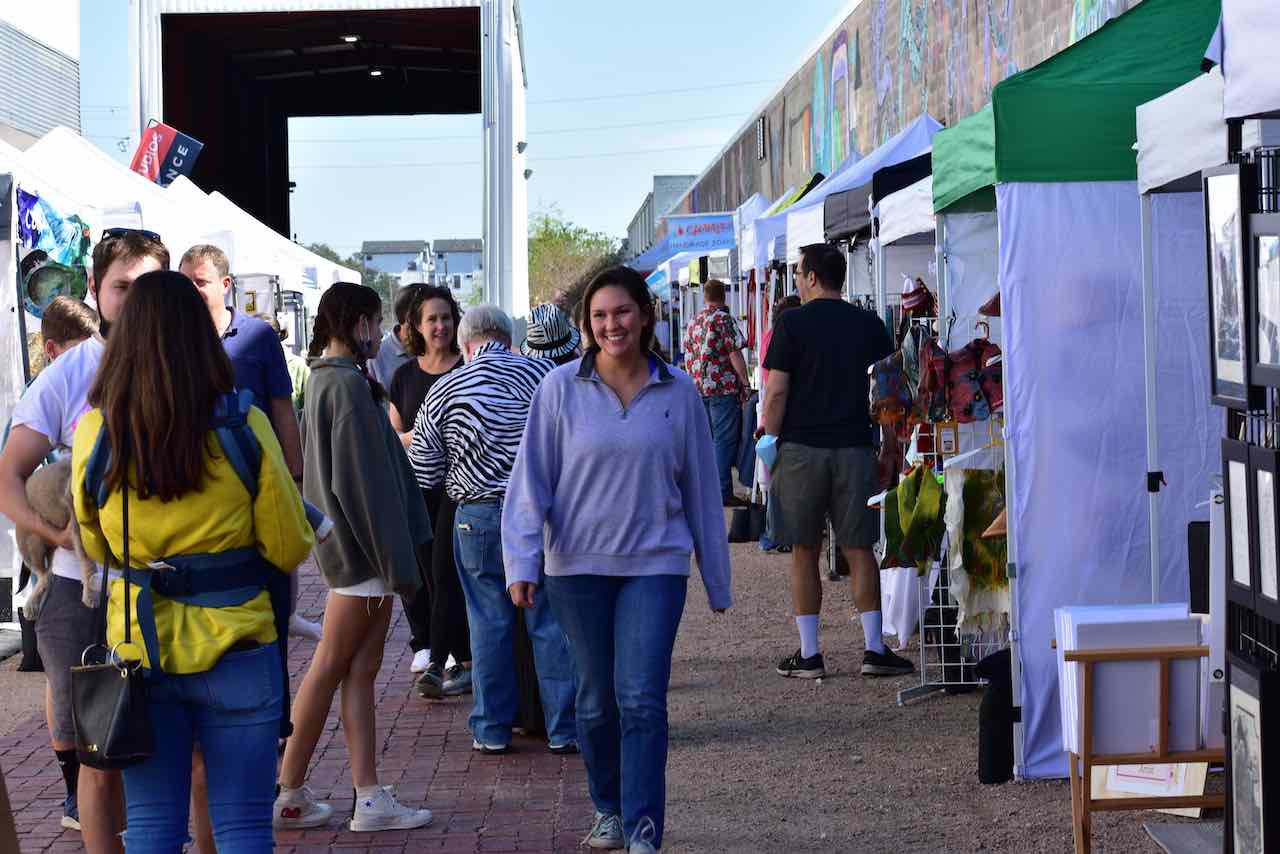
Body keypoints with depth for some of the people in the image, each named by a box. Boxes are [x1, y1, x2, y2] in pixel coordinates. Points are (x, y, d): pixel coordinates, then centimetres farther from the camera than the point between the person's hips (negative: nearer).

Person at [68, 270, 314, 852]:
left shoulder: (95, 432, -5)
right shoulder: (243, 428, -11)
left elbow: (95, 549, 9)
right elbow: (290, 547, -4)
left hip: (139, 646, 2)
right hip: (236, 651, -2)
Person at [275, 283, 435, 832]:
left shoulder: (325, 379, 15)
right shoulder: (348, 385, -17)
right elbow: (365, 479, -20)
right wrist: (395, 559, -18)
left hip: (346, 542, 10)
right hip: (360, 545, -10)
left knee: (361, 669, 6)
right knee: (332, 665, -2)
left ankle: (369, 798, 6)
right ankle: (288, 792, 6)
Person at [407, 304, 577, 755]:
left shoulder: (444, 392, 0)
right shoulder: (546, 374, -2)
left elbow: (423, 474, 6)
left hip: (481, 516, 0)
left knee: (489, 622, 9)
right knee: (552, 621, 6)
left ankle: (492, 729, 15)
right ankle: (563, 728, 10)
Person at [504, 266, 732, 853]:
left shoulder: (678, 392, 1)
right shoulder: (560, 389, -3)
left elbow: (701, 488, 8)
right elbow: (531, 479, -1)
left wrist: (717, 579, 12)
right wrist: (523, 563, -9)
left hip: (655, 565, -1)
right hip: (578, 565, 1)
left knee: (642, 699, -9)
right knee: (596, 700, 12)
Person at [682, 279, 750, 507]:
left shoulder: (694, 322, 13)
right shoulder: (724, 319, -8)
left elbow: (688, 357, 16)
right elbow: (735, 353, -12)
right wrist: (745, 383, -7)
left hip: (699, 388, 7)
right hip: (724, 387, -7)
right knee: (725, 441, -5)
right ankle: (723, 492, -7)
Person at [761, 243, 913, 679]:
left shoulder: (792, 324, -3)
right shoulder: (869, 325, 7)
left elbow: (776, 393, -7)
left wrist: (769, 447, 1)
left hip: (801, 449, -2)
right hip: (855, 448, 2)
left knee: (804, 553, 5)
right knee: (859, 550, 6)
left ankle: (809, 654, 6)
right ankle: (875, 649, 2)